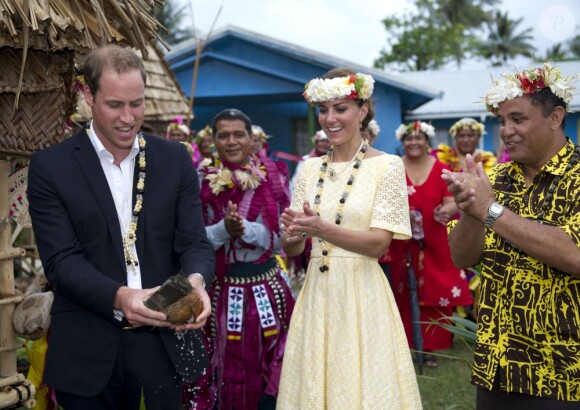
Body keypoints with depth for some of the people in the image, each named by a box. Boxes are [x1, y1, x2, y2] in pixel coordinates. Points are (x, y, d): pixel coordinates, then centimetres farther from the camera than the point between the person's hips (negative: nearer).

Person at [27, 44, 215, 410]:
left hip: (164, 342, 2)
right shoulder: (51, 166, -3)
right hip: (89, 352, -2)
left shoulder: (175, 159, 4)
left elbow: (194, 242, 1)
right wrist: (119, 296, -28)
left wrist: (195, 280, -23)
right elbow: (61, 260, -10)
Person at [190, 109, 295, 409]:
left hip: (266, 290, 0)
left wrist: (245, 228, -20)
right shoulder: (201, 181, -1)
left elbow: (283, 237, -5)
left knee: (267, 374, 8)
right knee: (223, 373, 8)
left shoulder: (273, 177, -1)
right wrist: (224, 229, -21)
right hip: (218, 291, 0)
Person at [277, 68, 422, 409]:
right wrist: (294, 234, -16)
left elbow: (379, 243, -13)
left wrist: (322, 229, -25)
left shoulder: (387, 165, -5)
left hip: (361, 295, -4)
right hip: (316, 294, 4)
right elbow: (292, 248, 7)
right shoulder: (310, 168, 8)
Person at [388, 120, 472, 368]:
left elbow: (452, 203, 2)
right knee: (404, 295, 0)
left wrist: (445, 211, -21)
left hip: (434, 245, 1)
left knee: (433, 295, 0)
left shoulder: (441, 170, 3)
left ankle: (430, 347, 10)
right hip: (403, 246, -1)